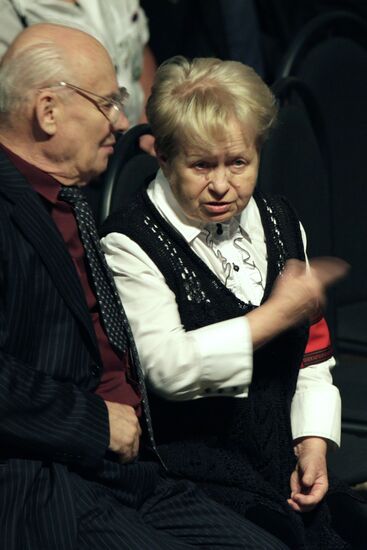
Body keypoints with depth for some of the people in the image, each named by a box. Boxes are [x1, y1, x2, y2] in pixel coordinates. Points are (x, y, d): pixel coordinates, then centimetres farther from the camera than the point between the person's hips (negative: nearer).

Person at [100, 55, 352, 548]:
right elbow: (168, 368, -19)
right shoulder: (131, 244, -7)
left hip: (283, 451, 6)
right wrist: (277, 314, -12)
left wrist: (313, 443, 5)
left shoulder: (280, 223, 15)